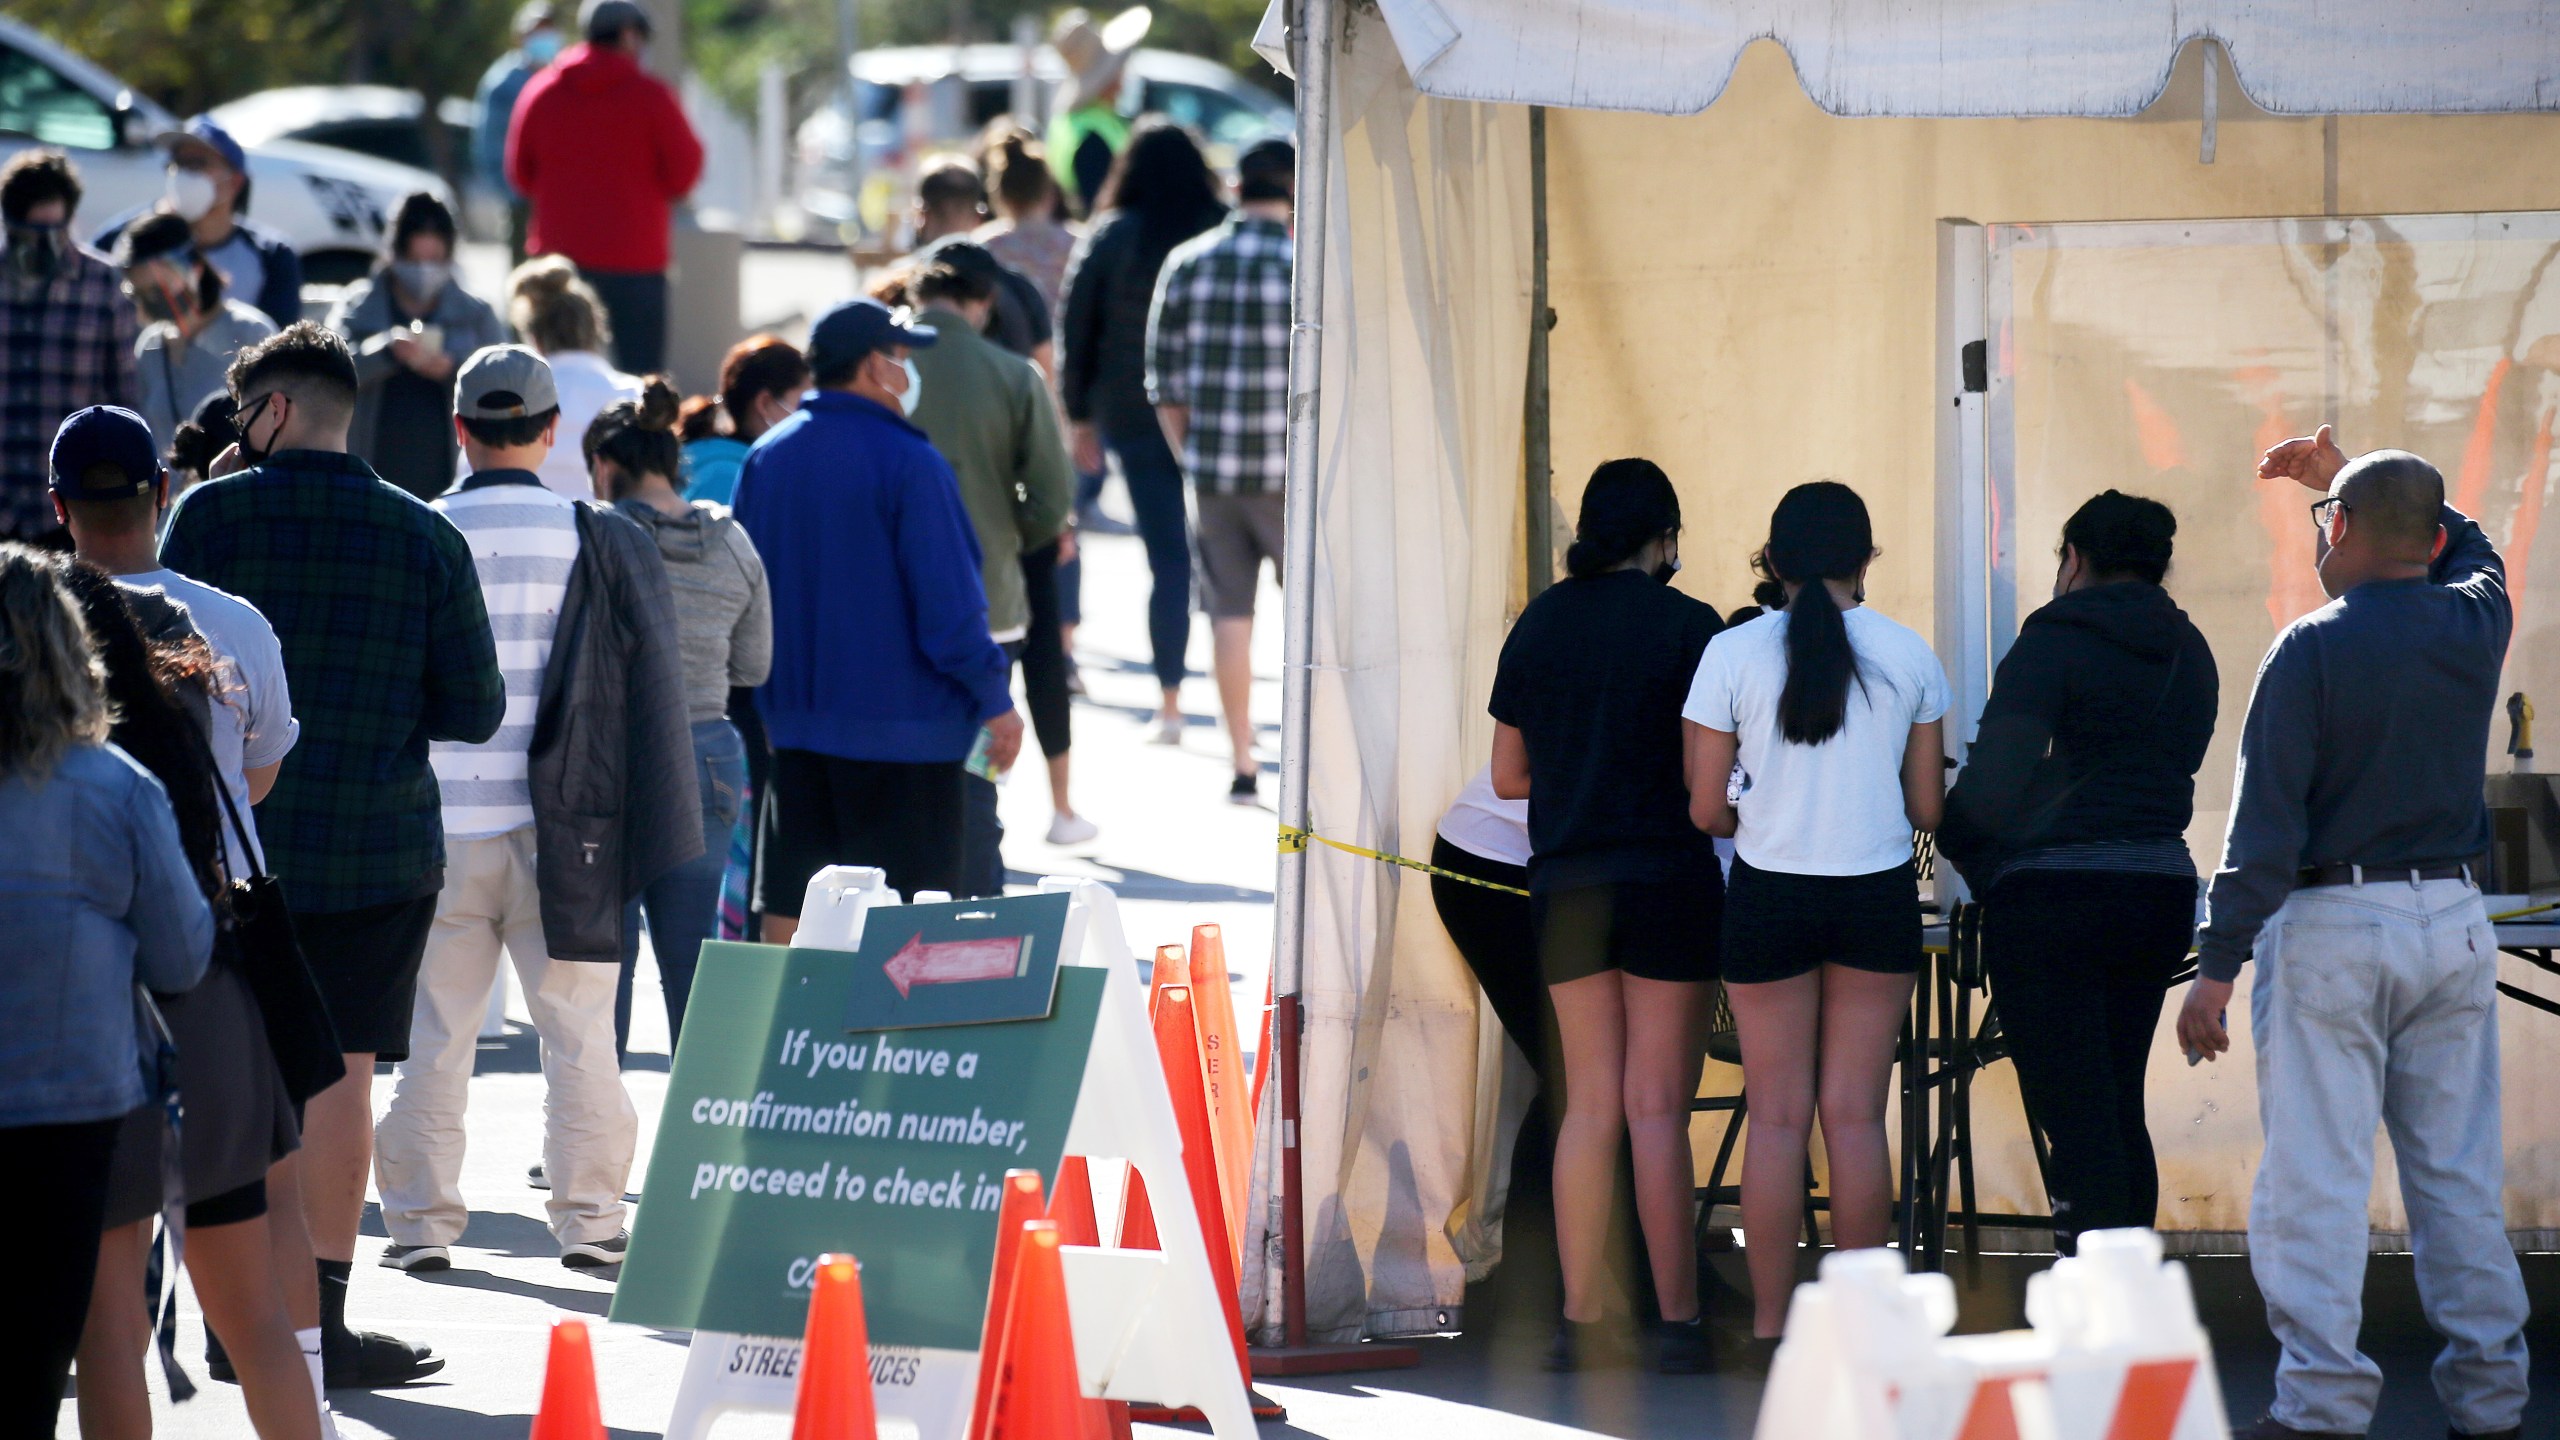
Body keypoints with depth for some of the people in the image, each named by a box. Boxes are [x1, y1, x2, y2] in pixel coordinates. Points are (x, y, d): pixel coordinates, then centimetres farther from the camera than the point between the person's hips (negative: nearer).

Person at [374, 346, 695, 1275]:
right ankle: (589, 1216, 5)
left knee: (434, 1033, 8)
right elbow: (654, 695, 0)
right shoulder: (601, 543, -2)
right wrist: (653, 840, 6)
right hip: (558, 832, 0)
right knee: (577, 1027, 6)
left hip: (439, 832, 0)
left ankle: (421, 1219, 9)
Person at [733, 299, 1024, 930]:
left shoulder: (764, 459, 5)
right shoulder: (909, 463, -14)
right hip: (900, 725, -6)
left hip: (792, 720, 6)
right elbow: (949, 607, -16)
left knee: (788, 909, 9)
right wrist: (995, 700, -5)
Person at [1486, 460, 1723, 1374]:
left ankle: (1579, 1320, 6)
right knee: (1657, 1108, -3)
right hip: (1668, 883, -4)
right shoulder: (1686, 627, -7)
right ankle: (1677, 1322, -4)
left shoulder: (1539, 625, 6)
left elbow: (1508, 775, 11)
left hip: (1565, 886, 4)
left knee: (1590, 1105, 9)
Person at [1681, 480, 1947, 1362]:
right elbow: (1927, 808, 4)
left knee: (1777, 1117, 3)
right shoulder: (1909, 656, -1)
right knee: (1856, 1115, 5)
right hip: (1878, 894, 1)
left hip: (1770, 894, -1)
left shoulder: (1733, 655, -5)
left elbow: (1706, 810, -3)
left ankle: (1769, 1329, 3)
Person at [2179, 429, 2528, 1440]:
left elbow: (2264, 827, -14)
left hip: (2332, 930, -5)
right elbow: (2470, 550, 30)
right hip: (2454, 923, 5)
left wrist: (2217, 966, -11)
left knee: (2318, 1178, -4)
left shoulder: (2311, 651, -11)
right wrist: (2348, 476, 33)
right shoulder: (2475, 626, 3)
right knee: (2459, 1176, 10)